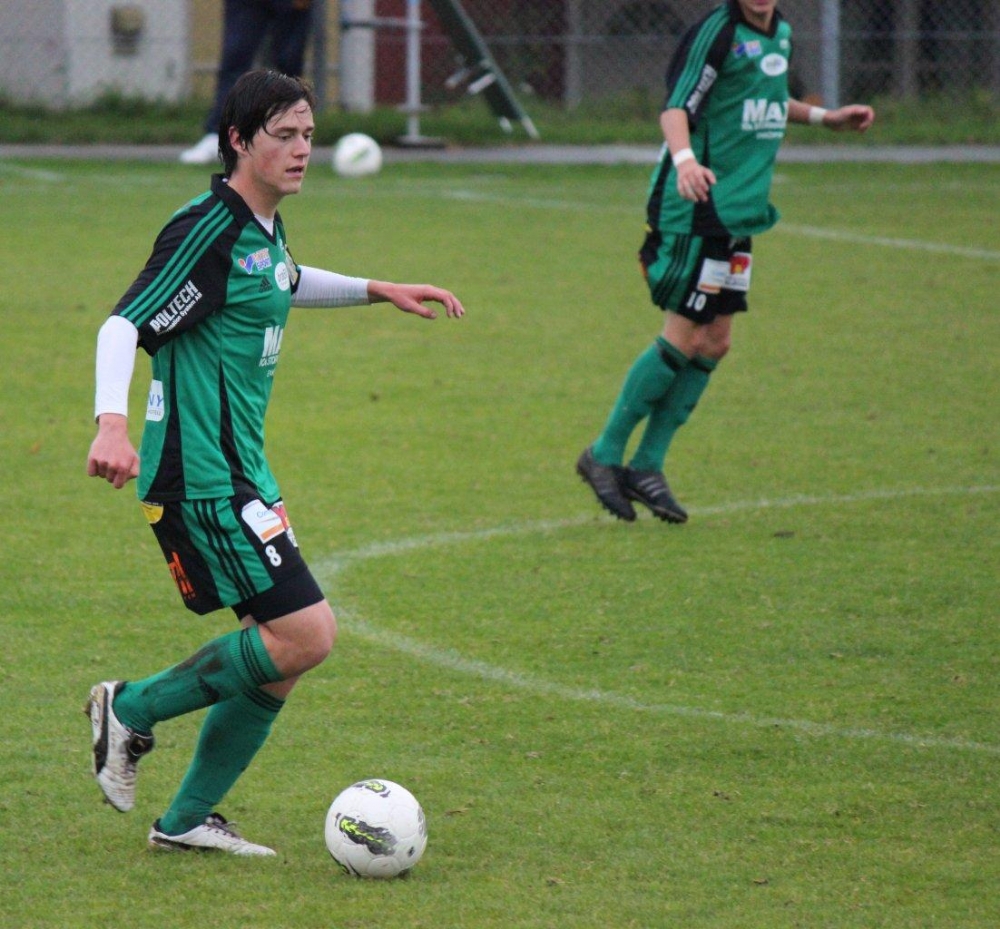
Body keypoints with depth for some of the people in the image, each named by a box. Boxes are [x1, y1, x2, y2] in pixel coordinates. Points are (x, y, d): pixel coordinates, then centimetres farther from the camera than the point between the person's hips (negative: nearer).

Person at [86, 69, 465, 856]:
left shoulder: (264, 228, 12)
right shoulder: (208, 229, -15)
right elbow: (126, 323, -22)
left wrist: (378, 291, 32)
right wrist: (111, 422, -37)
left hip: (240, 473, 10)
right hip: (202, 475, -10)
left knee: (283, 653, 8)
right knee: (306, 634, -14)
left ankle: (188, 819, 17)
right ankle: (134, 709, -1)